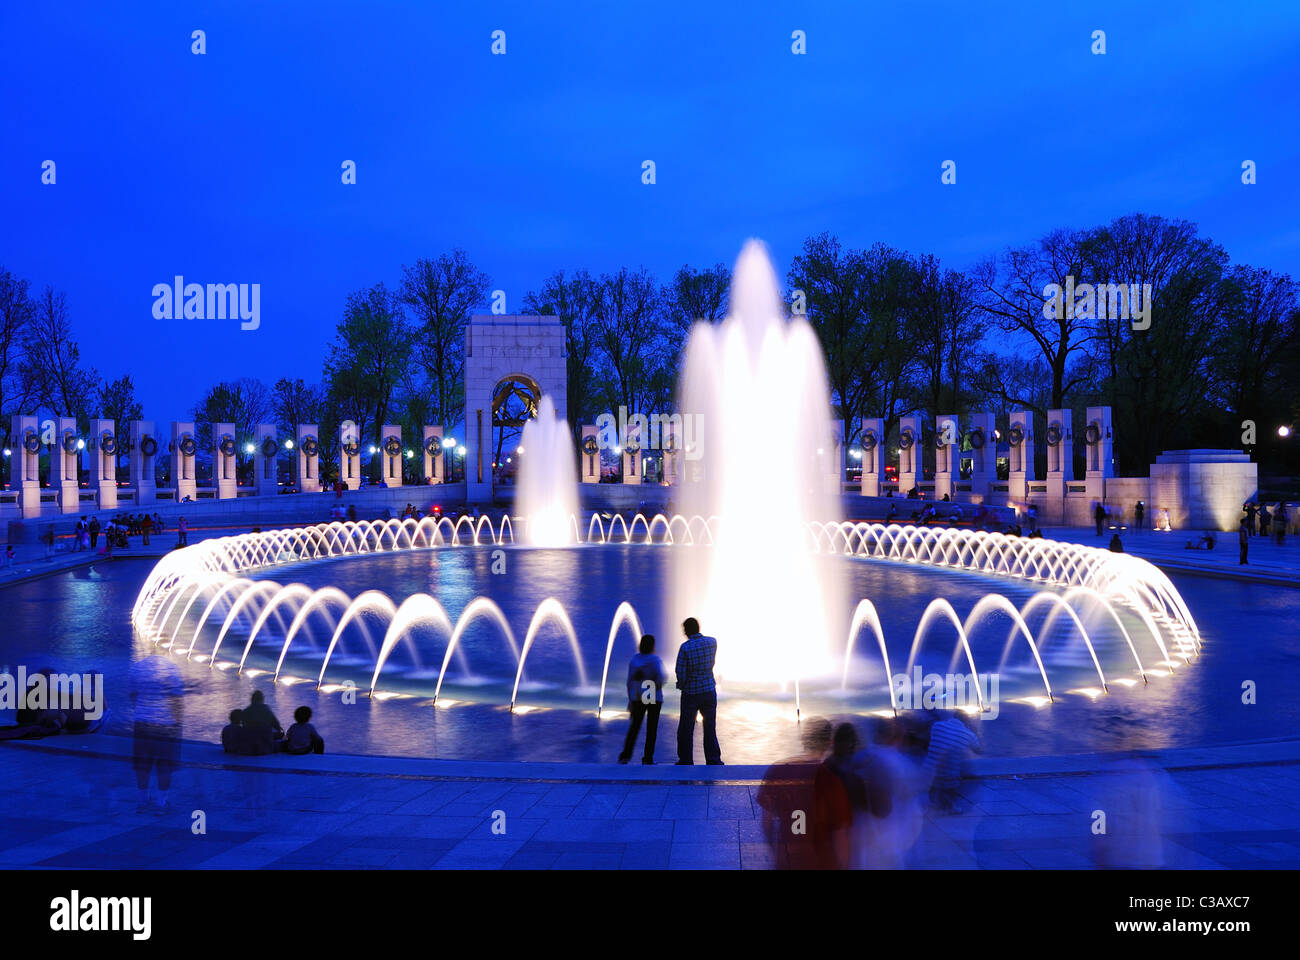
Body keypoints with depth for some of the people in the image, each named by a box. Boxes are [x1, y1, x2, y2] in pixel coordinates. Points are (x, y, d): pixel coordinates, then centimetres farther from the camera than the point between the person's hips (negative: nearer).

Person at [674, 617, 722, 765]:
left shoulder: (685, 647, -17)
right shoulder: (712, 642, -3)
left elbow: (681, 673, -14)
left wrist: (681, 685, 5)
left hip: (691, 693, -3)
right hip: (709, 690, 3)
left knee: (686, 729, 10)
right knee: (710, 728, 10)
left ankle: (685, 761, 17)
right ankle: (714, 760, 7)